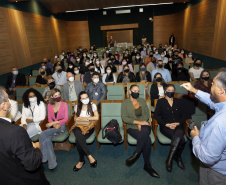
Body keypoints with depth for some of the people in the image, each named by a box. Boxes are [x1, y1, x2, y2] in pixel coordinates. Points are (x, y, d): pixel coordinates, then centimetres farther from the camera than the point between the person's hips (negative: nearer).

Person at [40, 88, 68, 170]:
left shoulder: (64, 104, 0)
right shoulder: (49, 106, 12)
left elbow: (65, 119, -4)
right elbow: (49, 119, 10)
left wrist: (54, 123, -13)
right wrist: (54, 125, -11)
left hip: (61, 126, -3)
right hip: (52, 126, 4)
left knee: (42, 135, -27)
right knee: (47, 140, -28)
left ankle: (44, 158, -14)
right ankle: (52, 163, -19)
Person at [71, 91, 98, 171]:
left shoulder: (92, 105, 2)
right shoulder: (77, 107, 11)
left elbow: (96, 117, -8)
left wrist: (83, 117, -5)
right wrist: (81, 119, -3)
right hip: (79, 127, 3)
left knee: (78, 139, -30)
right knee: (78, 135, -33)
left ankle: (81, 161, -13)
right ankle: (90, 156, -24)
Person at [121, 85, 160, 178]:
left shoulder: (142, 101, 16)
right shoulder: (125, 103, 5)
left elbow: (147, 114, 7)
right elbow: (124, 118, -6)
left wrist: (141, 124, -11)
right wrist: (139, 122, -14)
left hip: (144, 125, 3)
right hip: (132, 127, -2)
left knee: (144, 132, -35)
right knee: (147, 140, -28)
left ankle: (136, 155, -20)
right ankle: (147, 165, -14)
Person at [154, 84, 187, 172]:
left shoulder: (178, 101, 19)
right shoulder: (161, 102, 10)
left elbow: (183, 116, 12)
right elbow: (156, 115, -1)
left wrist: (178, 123, -8)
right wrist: (166, 124, -12)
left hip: (178, 126, 2)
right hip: (166, 127, -2)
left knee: (178, 135, -33)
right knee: (181, 140, -29)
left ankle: (169, 160, -21)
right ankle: (178, 158, -6)